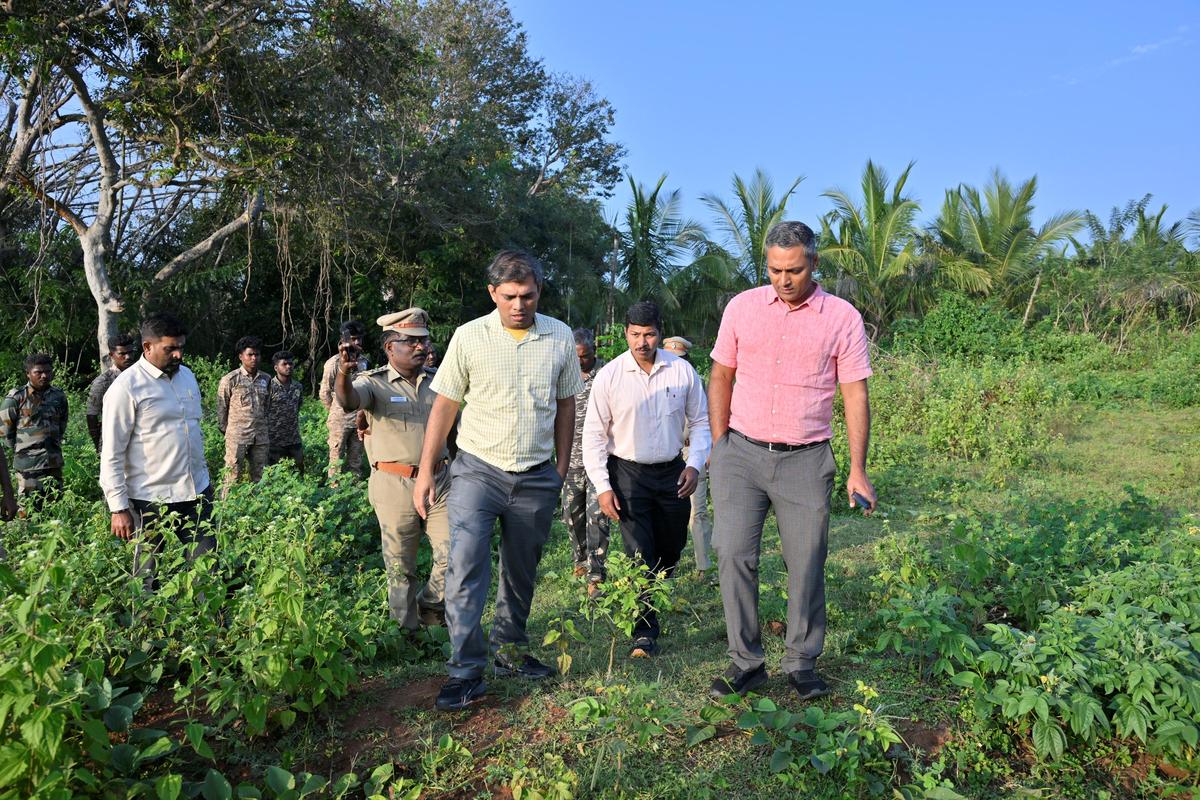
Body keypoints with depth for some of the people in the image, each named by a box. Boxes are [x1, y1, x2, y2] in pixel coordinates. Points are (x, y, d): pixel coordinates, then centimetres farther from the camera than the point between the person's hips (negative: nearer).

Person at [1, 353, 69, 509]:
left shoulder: (59, 396, 6)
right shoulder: (16, 398, -7)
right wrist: (20, 449, 3)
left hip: (54, 463, 4)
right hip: (28, 466, -4)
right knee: (29, 513, -1)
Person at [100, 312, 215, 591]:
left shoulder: (187, 376, 10)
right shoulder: (126, 387, -10)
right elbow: (111, 454, -10)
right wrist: (119, 508, -13)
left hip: (197, 492, 5)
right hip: (151, 499, -5)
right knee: (149, 575, 7)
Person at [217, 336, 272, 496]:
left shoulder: (266, 379, 9)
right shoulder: (230, 379, -5)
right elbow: (221, 407, 1)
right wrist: (225, 429, 5)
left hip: (261, 437, 4)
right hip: (237, 437, -4)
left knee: (258, 477, 10)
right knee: (233, 478, -3)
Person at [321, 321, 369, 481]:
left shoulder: (364, 361, 7)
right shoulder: (334, 363, -8)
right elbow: (324, 393, -3)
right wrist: (335, 412, 4)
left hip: (359, 420, 5)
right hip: (340, 420, -5)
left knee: (356, 461, 11)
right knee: (337, 460, 1)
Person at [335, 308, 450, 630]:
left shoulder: (437, 381, 10)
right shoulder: (375, 383, -4)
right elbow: (348, 400, -26)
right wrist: (344, 373, -46)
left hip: (439, 482, 4)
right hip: (395, 487, -3)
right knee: (400, 568, 7)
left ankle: (429, 609, 29)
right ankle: (407, 630, 25)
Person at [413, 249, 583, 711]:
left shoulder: (560, 338, 1)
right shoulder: (469, 336, -5)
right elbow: (444, 406, -1)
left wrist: (562, 467, 11)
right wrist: (426, 473, -2)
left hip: (537, 478, 3)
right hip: (479, 469, -2)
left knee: (522, 572, 13)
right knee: (465, 564, -14)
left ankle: (509, 652, 30)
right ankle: (466, 672, -5)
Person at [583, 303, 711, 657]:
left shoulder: (682, 371, -3)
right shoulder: (609, 376, -8)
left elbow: (701, 421, 8)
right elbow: (594, 435, -4)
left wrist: (694, 464, -5)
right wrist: (602, 487, -9)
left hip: (672, 471, 3)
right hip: (628, 472, -3)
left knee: (670, 551, 15)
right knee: (640, 554, -7)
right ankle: (645, 631, 3)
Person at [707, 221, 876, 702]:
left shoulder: (842, 318, -1)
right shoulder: (742, 307, 4)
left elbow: (855, 395, 0)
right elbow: (721, 378, 10)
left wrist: (858, 470, -5)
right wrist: (718, 446, 5)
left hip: (806, 461, -1)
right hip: (741, 453, 1)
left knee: (807, 564, 5)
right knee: (734, 556, -2)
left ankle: (802, 663, 22)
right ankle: (745, 662, 13)